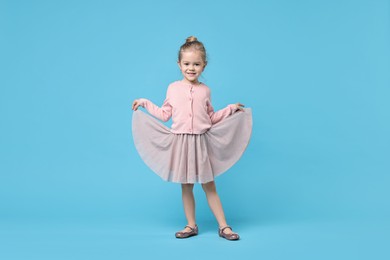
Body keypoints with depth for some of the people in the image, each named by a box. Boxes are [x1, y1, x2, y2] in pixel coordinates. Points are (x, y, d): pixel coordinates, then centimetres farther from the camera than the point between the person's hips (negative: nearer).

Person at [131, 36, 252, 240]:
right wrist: (145, 103, 7)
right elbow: (165, 115, 8)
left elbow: (211, 118, 11)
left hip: (201, 142, 0)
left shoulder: (205, 90, 4)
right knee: (186, 186, 8)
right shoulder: (173, 88, 3)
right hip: (180, 142, 1)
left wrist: (231, 109, 5)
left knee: (209, 186, 4)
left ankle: (223, 226, 10)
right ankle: (191, 225, 20)